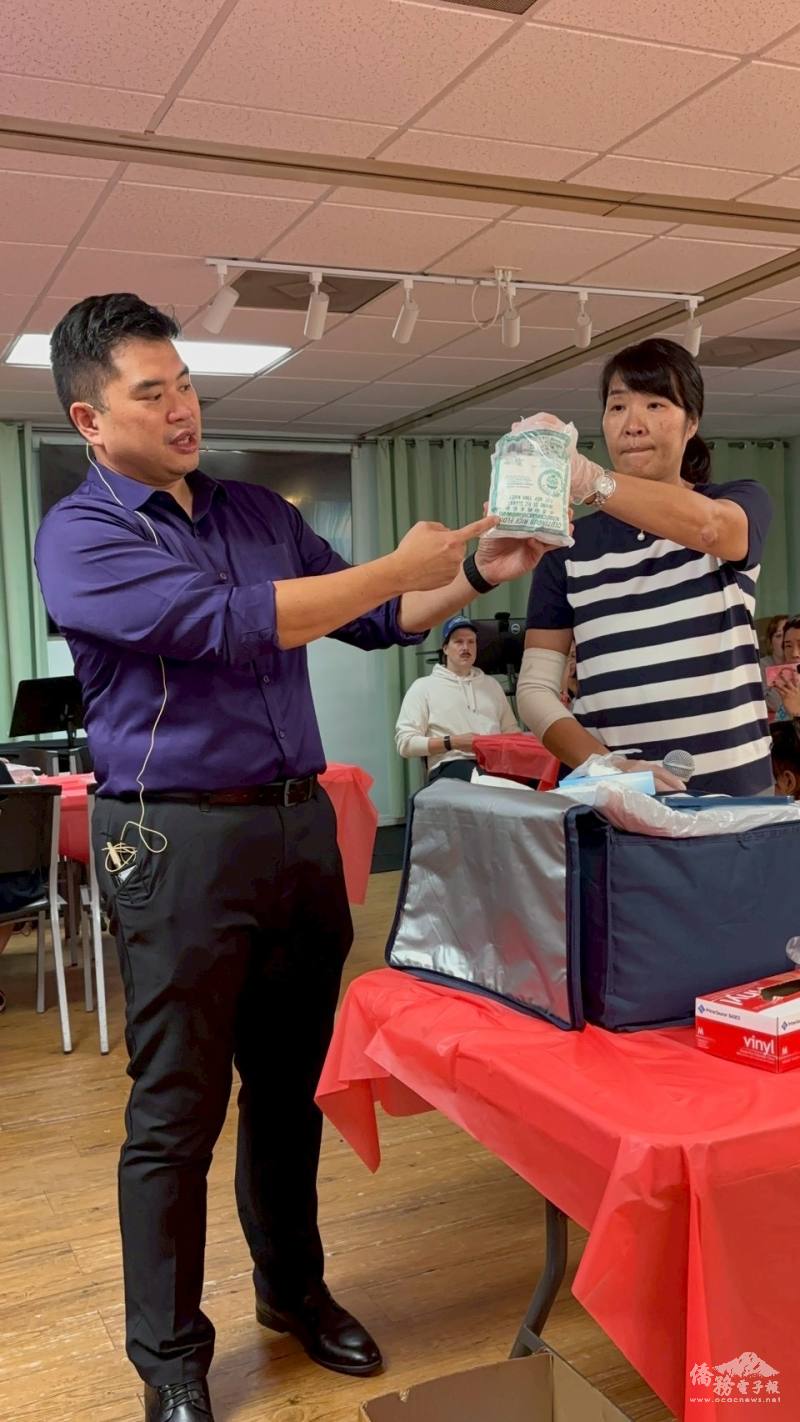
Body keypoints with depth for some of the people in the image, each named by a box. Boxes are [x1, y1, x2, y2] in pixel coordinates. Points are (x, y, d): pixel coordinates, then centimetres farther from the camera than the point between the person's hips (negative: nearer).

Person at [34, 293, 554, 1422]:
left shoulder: (259, 513, 14)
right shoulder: (79, 539, -6)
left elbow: (373, 621, 18)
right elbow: (223, 622, -20)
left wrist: (477, 575, 2)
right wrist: (395, 568, -16)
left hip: (300, 823, 6)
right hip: (179, 842, -6)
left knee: (290, 1085, 17)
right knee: (176, 1114, 3)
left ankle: (293, 1290, 37)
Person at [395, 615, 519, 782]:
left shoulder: (492, 684, 28)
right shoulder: (424, 686, 13)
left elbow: (511, 730, 27)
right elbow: (405, 743, 3)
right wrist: (452, 743, -9)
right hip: (451, 766, -5)